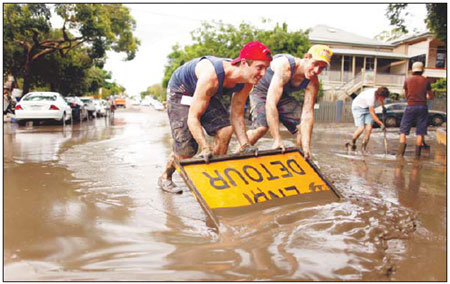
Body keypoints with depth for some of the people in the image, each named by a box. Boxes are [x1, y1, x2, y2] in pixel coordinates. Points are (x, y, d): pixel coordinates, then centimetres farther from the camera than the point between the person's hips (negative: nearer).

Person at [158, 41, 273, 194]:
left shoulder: (247, 83, -20)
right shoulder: (211, 76, -42)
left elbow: (237, 115, -10)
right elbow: (193, 117, -37)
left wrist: (245, 145, -20)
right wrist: (205, 148, -44)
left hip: (207, 94, 6)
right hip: (181, 91, -6)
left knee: (225, 129, -16)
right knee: (186, 149, -11)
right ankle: (165, 177, 18)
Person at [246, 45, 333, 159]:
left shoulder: (313, 82, -19)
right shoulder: (284, 65, -38)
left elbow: (307, 113, -22)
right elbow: (270, 103, -44)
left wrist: (305, 147, -31)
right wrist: (277, 139, -45)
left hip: (283, 95, 6)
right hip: (261, 90, -6)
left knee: (304, 126, -6)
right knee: (262, 127, -29)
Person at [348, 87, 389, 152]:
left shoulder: (378, 92, -11)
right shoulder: (371, 97, -33)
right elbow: (372, 113, -27)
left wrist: (383, 107, 28)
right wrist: (381, 124, -24)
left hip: (367, 108, 7)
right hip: (358, 107, -7)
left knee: (369, 128, -9)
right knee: (361, 128, -20)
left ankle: (363, 147, 0)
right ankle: (352, 143, 5)